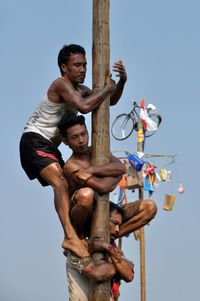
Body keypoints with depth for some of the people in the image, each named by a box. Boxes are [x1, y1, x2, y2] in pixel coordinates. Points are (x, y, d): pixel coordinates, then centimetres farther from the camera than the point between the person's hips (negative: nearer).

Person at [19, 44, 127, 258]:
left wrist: (121, 82, 0)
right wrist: (107, 88, -17)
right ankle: (70, 237, -40)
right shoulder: (61, 84, -14)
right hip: (34, 140, -10)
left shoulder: (80, 90, 14)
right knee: (60, 182, -27)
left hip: (49, 146, 10)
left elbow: (110, 102, 19)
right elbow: (84, 107, -30)